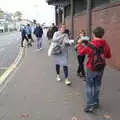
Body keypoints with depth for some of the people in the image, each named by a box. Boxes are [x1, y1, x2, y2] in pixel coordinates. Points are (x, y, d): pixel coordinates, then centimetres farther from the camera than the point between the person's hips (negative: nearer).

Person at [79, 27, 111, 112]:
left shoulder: (90, 45, -19)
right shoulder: (105, 45, -8)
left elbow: (81, 53, -4)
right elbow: (109, 56, 6)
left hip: (91, 69, -4)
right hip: (101, 69, 4)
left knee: (89, 87, 7)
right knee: (97, 86, 19)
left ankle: (90, 105, 5)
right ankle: (96, 103, 33)